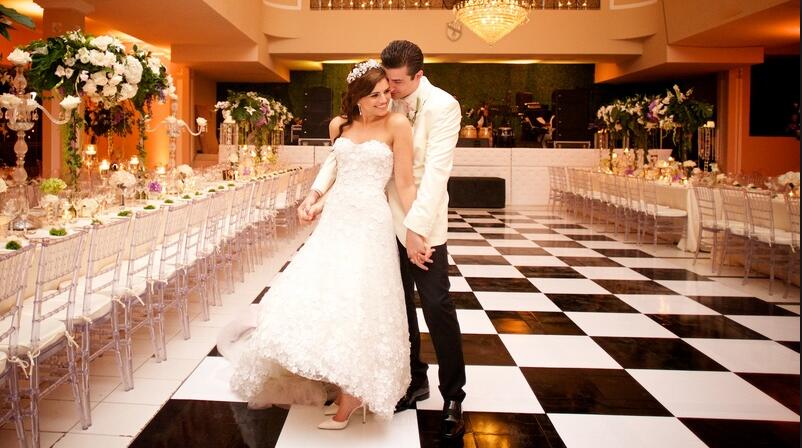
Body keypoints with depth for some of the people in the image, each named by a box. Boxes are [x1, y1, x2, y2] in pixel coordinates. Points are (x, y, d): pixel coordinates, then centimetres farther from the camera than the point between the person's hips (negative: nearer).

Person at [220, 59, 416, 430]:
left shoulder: (397, 125, -6)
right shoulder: (339, 126, 9)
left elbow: (405, 185, -7)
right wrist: (319, 203, 15)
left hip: (370, 225, -5)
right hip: (334, 221, 6)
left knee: (354, 304, -8)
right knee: (314, 297, 4)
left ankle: (351, 396, 7)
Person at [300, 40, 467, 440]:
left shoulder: (442, 106, -13)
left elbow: (437, 170, -21)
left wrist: (417, 227, -27)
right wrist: (316, 191, -7)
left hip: (422, 223, -5)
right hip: (387, 219, 6)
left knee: (437, 306, -2)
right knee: (399, 303, 14)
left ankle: (453, 396, 12)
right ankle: (415, 380, 30)